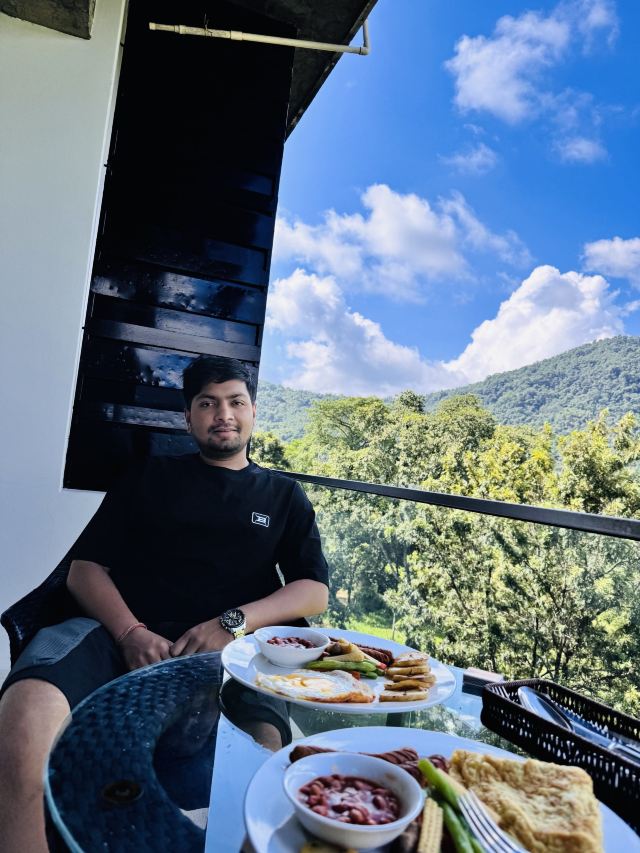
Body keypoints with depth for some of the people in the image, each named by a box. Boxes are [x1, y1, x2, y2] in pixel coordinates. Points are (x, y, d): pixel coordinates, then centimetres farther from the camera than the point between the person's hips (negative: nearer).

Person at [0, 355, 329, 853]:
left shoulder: (284, 496, 19)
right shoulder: (149, 478, 19)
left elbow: (315, 591, 10)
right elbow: (86, 568, 11)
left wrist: (234, 623, -8)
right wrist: (131, 632, -9)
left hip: (223, 650, 0)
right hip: (123, 633, 1)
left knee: (262, 754, -33)